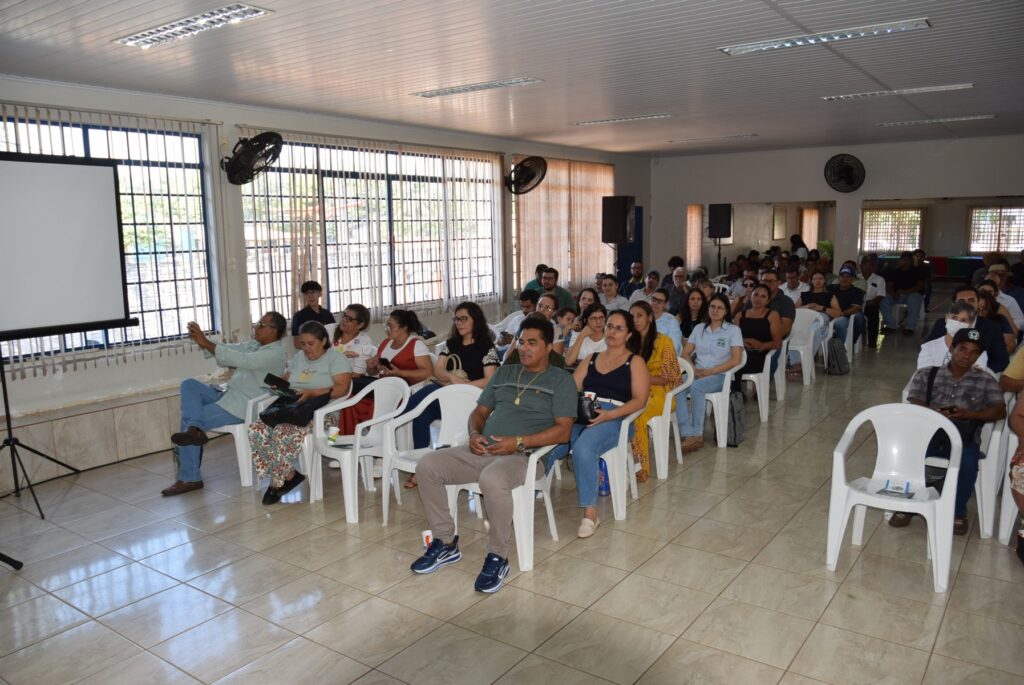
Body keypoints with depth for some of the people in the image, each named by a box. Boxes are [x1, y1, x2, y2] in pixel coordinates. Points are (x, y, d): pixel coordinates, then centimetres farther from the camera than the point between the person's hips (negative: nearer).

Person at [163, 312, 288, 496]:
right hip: (228, 395, 9)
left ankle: (189, 478, -2)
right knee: (189, 384, -6)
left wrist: (206, 343, -30)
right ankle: (194, 428, -27)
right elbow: (230, 349, 4)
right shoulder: (254, 344, 14)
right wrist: (201, 340, -14)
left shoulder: (275, 353, -17)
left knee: (187, 419, -10)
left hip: (243, 407, -9)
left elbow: (239, 359, -28)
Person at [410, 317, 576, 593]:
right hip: (482, 450, 6)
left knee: (492, 479, -39)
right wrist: (474, 433, -1)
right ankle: (445, 543, 2)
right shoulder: (504, 373, 22)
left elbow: (563, 431, -7)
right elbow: (480, 411, 23)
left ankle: (497, 558, -19)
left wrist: (519, 441, -17)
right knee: (427, 466, -12)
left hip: (526, 455, -6)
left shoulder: (560, 380, 4)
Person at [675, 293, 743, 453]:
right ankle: (688, 434, -34)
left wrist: (710, 371, -15)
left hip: (720, 375, -4)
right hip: (697, 373, 4)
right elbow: (685, 353, 14)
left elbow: (736, 360, -7)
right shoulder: (699, 328, 17)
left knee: (696, 388, -36)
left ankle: (698, 435, -29)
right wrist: (693, 368, -8)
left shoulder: (734, 330, 4)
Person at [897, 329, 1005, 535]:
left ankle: (957, 512, -4)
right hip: (929, 432, 0)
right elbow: (914, 404, -1)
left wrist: (967, 414, -18)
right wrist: (934, 412, -24)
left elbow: (1000, 411, 0)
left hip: (964, 438, 0)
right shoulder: (926, 374, 12)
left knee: (967, 464, -33)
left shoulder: (985, 381, 13)